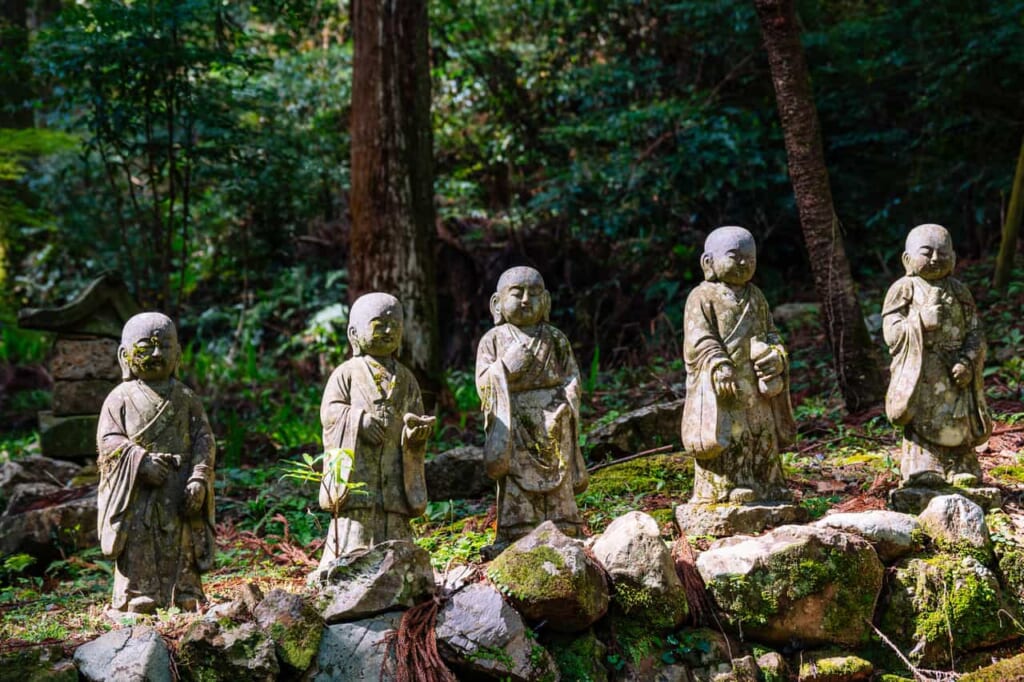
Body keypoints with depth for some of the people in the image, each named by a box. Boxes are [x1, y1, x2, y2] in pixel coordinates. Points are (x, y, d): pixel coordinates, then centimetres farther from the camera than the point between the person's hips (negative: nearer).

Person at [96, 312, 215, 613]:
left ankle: (186, 607, 11)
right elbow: (108, 441, -2)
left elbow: (204, 439, 6)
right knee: (139, 557, -2)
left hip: (180, 498, 2)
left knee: (182, 554, 5)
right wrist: (141, 460, -18)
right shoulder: (120, 399, 5)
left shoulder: (186, 398, 11)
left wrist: (199, 479, -8)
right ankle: (135, 610, 2)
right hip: (136, 496, -2)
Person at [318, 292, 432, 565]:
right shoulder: (347, 373, 7)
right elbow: (330, 411, -2)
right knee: (353, 532, -10)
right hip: (355, 471, -4)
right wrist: (358, 419, -19)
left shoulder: (405, 378, 18)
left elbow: (416, 416, 14)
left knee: (396, 533, 2)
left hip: (395, 476, 4)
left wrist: (417, 428, -10)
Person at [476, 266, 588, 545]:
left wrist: (565, 407, -7)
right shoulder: (494, 340, 8)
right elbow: (484, 384, 1)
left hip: (553, 426, 1)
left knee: (559, 489, 1)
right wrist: (507, 365, -12)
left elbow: (572, 378, 10)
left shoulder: (555, 339, 12)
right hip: (514, 427, -1)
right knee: (516, 491, -5)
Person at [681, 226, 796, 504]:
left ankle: (768, 489, 19)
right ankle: (720, 491, -5)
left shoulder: (756, 298, 17)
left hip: (756, 384, 7)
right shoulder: (703, 298, -4)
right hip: (720, 388, -7)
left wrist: (776, 355, -2)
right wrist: (719, 368, -25)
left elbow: (770, 333, 20)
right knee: (725, 439, -9)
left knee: (764, 438, 11)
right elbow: (700, 340, -11)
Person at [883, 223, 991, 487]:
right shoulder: (904, 289, 3)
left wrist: (967, 362, -7)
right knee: (922, 421, -8)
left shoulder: (958, 291, 12)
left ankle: (963, 469, 15)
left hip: (955, 371, 3)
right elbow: (891, 332, -4)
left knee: (959, 422, 6)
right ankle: (923, 468, -6)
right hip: (918, 369, -3)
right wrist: (920, 322, -19)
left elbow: (974, 332, 9)